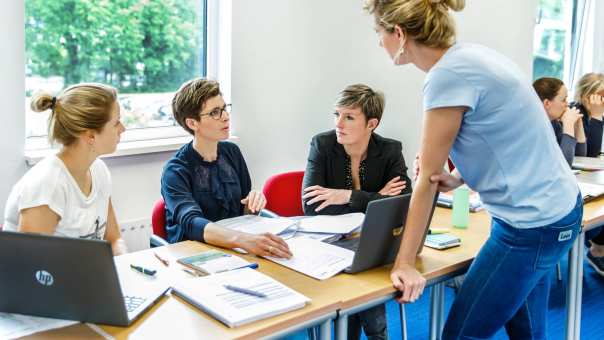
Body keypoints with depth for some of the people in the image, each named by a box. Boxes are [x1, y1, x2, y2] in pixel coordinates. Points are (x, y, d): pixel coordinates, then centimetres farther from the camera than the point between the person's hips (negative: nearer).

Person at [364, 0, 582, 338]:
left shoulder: (449, 75, -21)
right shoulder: (469, 56, 5)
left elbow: (426, 178, -17)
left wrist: (405, 262, -10)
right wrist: (458, 179, -2)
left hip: (534, 222, -9)